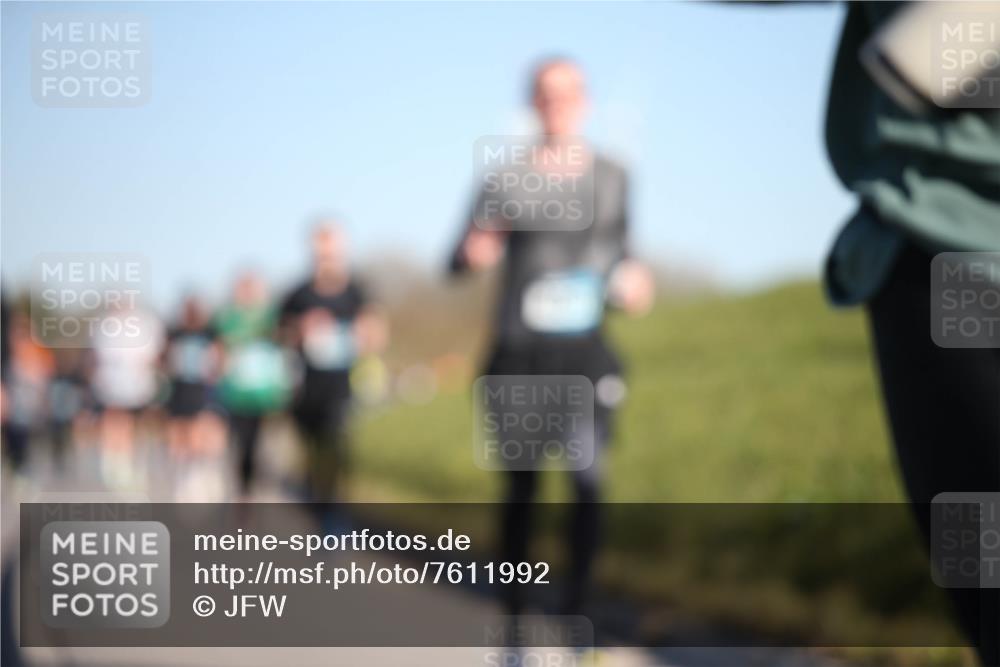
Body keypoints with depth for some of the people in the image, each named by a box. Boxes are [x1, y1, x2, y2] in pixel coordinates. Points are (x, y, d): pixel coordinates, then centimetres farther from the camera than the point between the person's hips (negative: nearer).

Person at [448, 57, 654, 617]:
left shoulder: (611, 176, 8)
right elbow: (459, 261, 0)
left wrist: (629, 282, -2)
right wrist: (473, 253, -22)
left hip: (586, 351, 1)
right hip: (521, 352, -1)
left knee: (589, 477, -15)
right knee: (522, 483, 4)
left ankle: (576, 606, -9)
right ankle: (515, 605, 17)